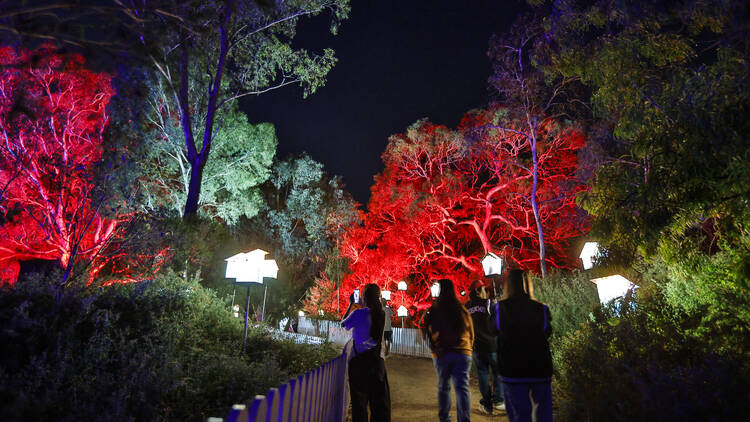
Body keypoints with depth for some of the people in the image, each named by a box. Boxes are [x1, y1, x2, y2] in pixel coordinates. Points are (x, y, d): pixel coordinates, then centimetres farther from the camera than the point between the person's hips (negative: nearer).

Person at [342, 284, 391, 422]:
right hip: (377, 361, 3)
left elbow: (343, 326, 1)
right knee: (380, 399, 13)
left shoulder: (359, 313, -14)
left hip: (359, 361, -3)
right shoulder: (382, 314, -3)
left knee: (359, 400, 8)